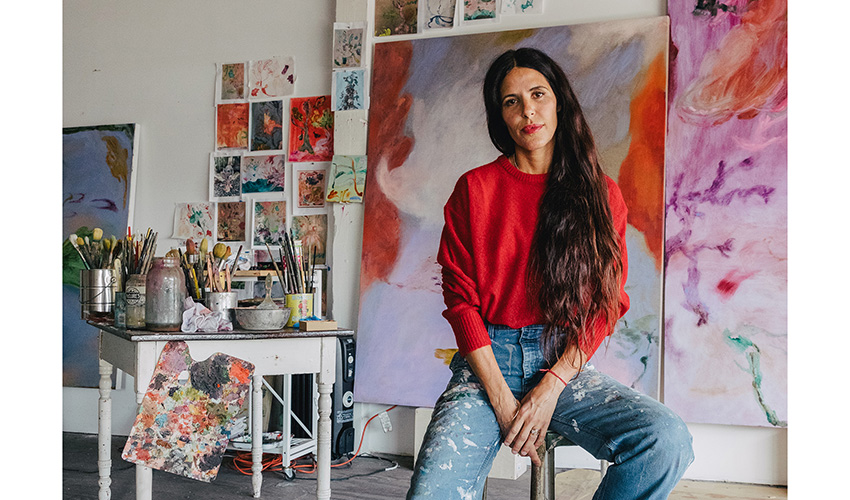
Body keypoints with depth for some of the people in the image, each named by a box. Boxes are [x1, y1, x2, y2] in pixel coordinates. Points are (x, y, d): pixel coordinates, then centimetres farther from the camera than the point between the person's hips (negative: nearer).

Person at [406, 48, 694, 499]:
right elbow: (461, 298, 0)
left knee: (666, 440, -25)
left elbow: (604, 305, 3)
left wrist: (550, 387, -11)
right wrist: (500, 397, -10)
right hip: (486, 360, -1)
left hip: (565, 363, 2)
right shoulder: (474, 190, 4)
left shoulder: (601, 195, 7)